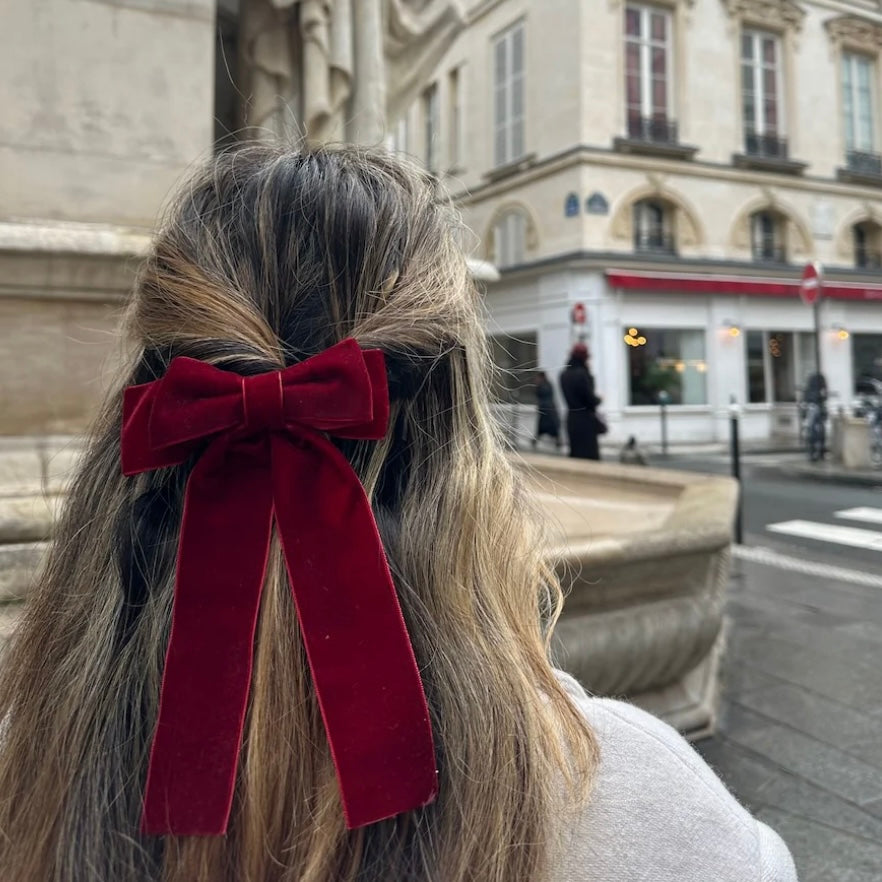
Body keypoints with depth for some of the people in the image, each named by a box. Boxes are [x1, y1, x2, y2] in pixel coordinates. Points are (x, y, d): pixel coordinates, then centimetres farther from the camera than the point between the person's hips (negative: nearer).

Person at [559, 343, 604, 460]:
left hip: (572, 417, 7)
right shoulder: (582, 374, -17)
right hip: (585, 418, -7)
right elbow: (591, 400, -16)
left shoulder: (564, 374, 4)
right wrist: (598, 398, 4)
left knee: (575, 452, 15)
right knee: (589, 453, 0)